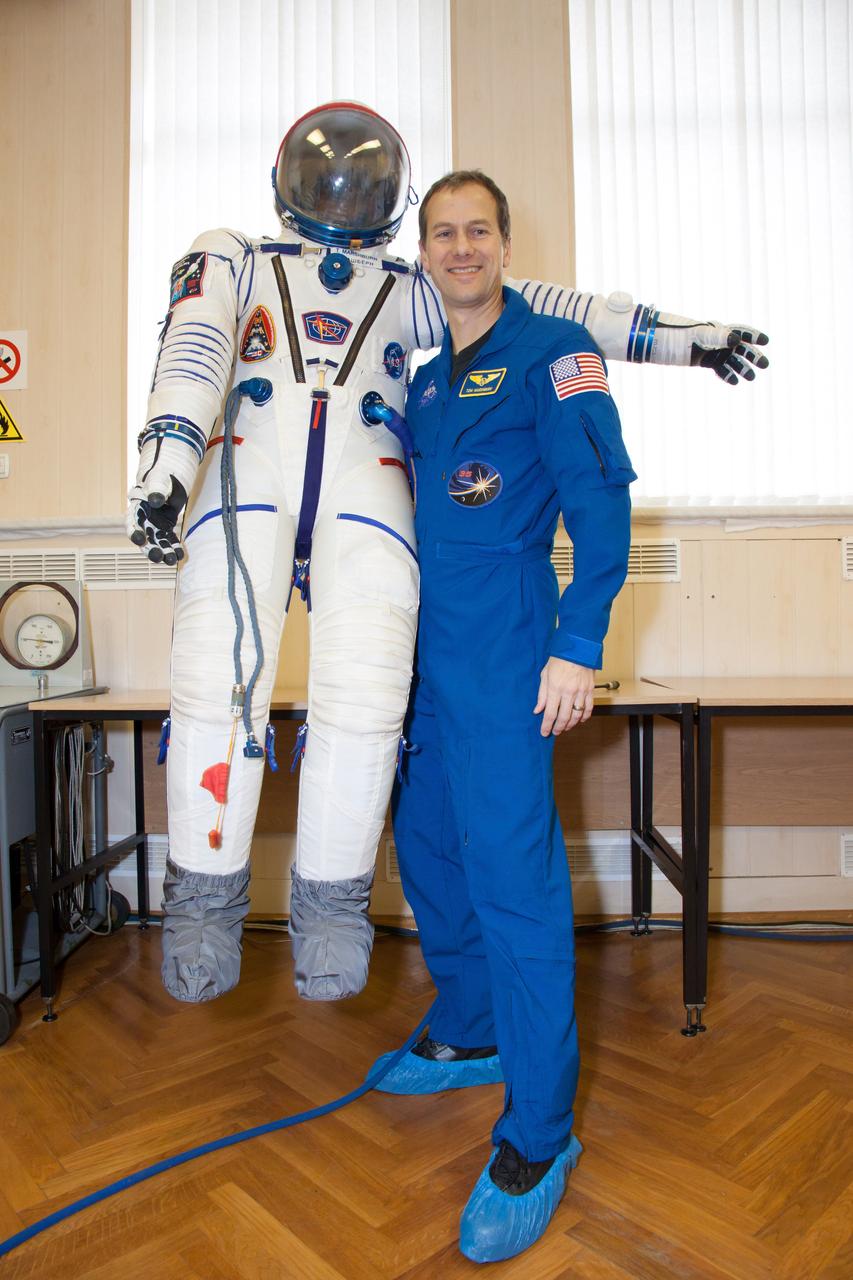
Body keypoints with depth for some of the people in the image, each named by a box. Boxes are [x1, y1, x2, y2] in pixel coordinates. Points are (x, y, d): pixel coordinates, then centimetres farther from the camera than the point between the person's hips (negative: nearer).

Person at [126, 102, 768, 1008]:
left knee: (364, 691, -16)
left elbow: (534, 306, 25)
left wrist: (678, 338, 20)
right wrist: (166, 456, -13)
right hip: (246, 466, 0)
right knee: (217, 681, -16)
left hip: (364, 484, 1)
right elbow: (193, 349, 8)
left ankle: (331, 904, 0)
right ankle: (205, 897, 2)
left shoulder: (407, 293, 32)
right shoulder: (231, 260, 28)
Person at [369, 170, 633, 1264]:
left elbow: (601, 499, -11)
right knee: (429, 854, 16)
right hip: (421, 653, 8)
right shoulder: (425, 377, 20)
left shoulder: (551, 351, -1)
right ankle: (469, 1038, 37)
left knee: (513, 877, -6)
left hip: (504, 657, -7)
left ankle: (537, 1137, 10)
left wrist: (579, 647, -19)